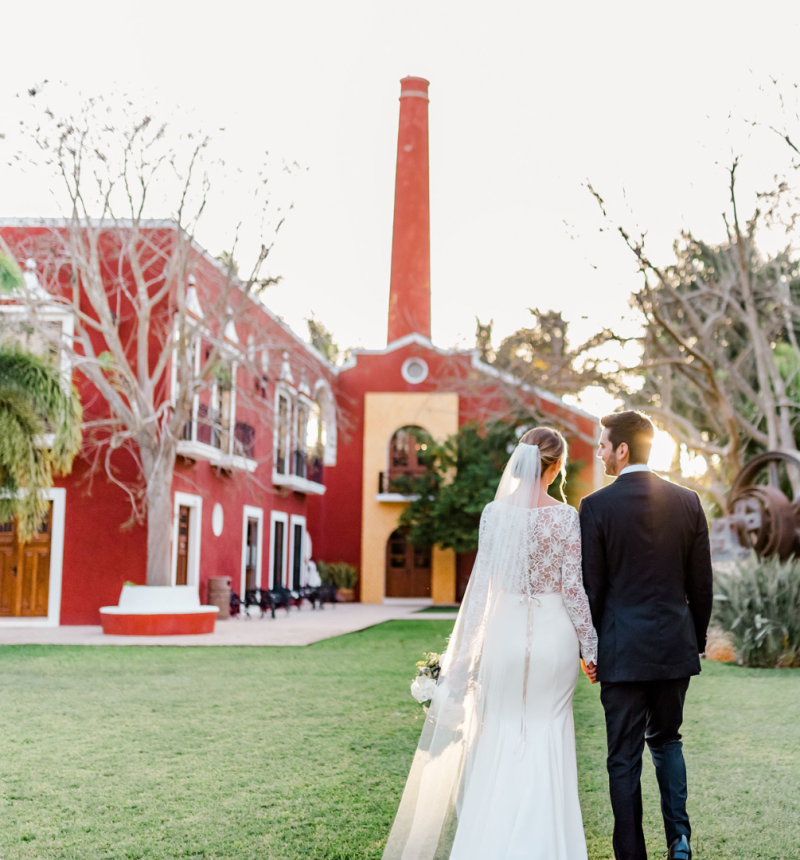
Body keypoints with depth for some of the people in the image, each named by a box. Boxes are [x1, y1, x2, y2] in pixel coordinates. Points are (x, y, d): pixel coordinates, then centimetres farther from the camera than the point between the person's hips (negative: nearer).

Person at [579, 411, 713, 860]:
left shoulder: (597, 506, -10)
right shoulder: (687, 501, 1)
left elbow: (591, 586, -7)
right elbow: (702, 583, 5)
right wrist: (697, 639, 16)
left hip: (622, 647, -4)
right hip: (676, 645, 4)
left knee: (625, 756, 5)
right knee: (667, 739, 22)